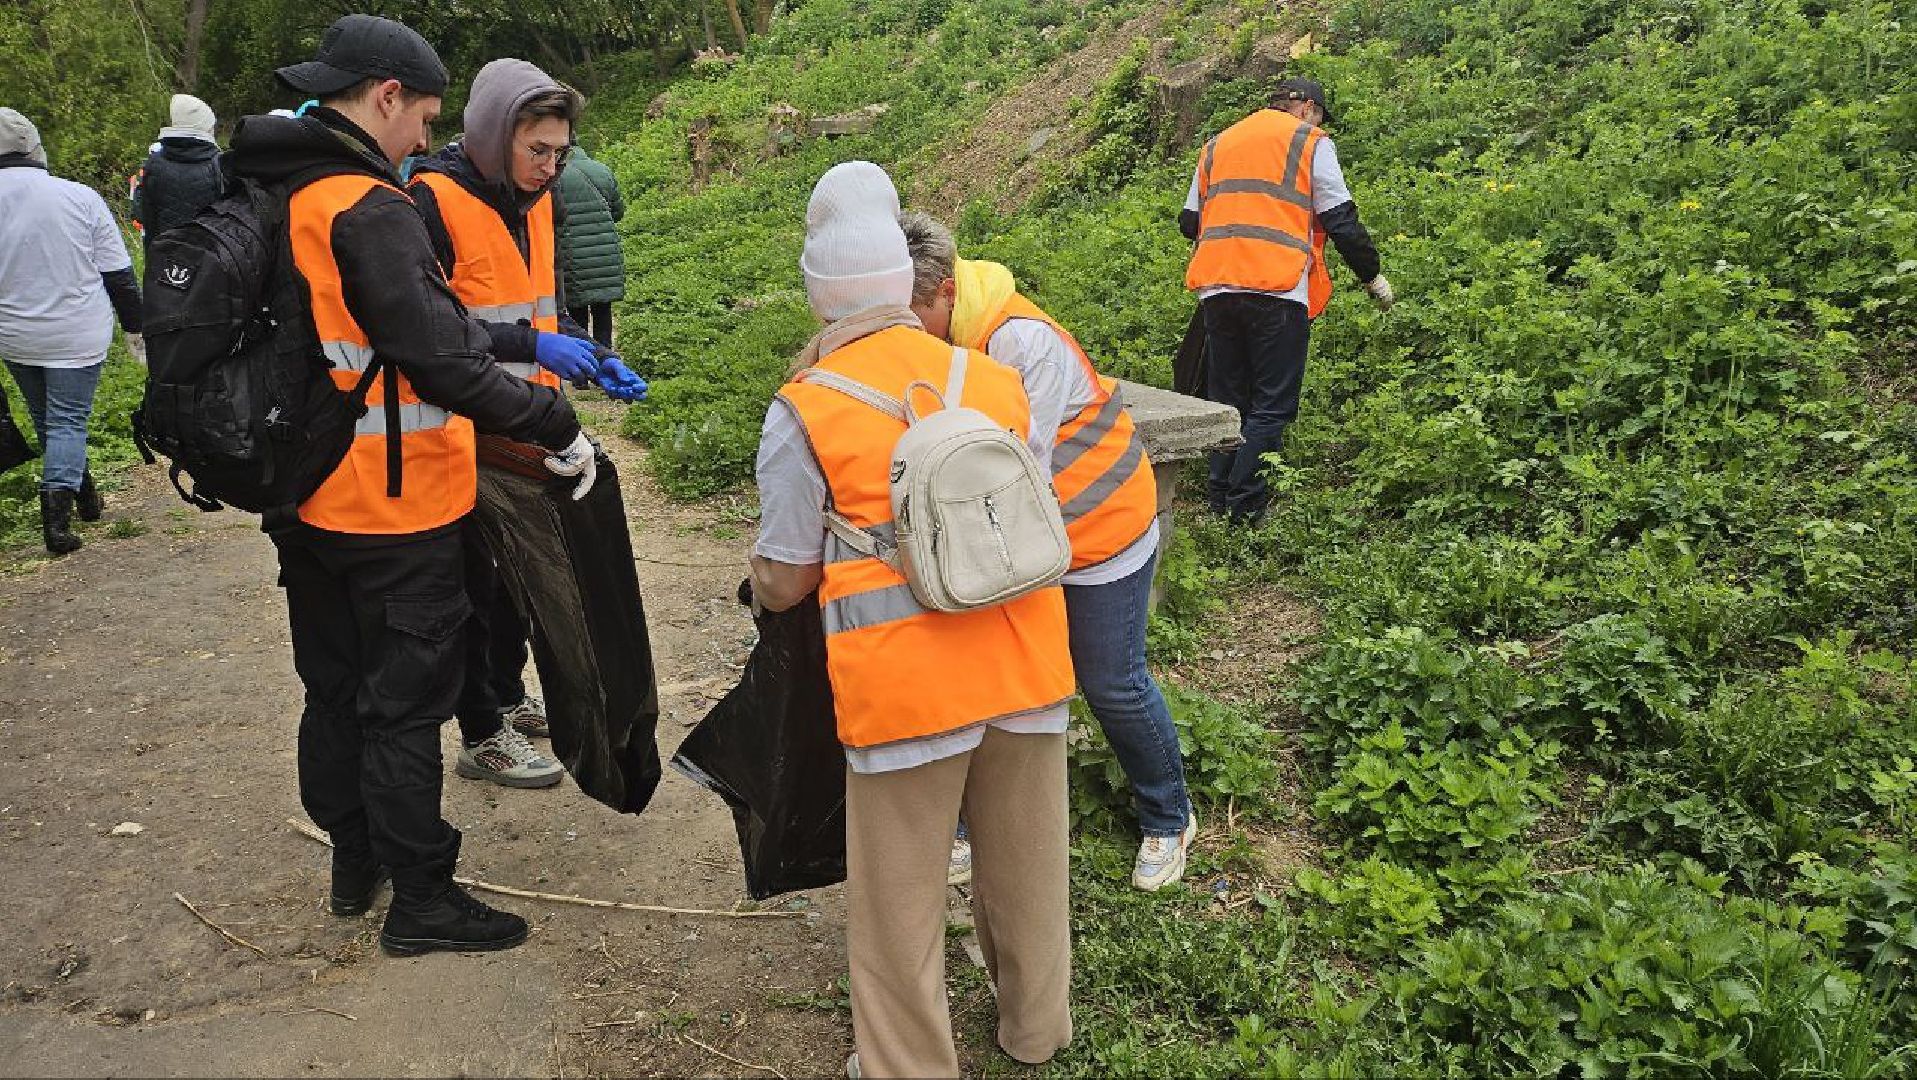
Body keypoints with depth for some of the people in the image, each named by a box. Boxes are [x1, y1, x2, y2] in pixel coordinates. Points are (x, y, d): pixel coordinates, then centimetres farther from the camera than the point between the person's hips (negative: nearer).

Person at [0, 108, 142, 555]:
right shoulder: (80, 197, -11)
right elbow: (118, 274, -6)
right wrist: (133, 326, 6)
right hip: (76, 338, -2)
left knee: (45, 418, 20)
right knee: (68, 421, 4)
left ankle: (82, 495, 31)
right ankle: (57, 512, -10)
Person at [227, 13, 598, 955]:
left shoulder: (271, 194, 6)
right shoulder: (370, 213, -22)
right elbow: (442, 361, -28)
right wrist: (555, 427, -20)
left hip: (306, 502, 9)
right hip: (393, 511, -9)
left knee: (334, 687, 19)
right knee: (405, 703, 3)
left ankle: (353, 859, 36)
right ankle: (420, 901, 15)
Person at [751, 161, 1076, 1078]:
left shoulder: (804, 410, -5)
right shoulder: (996, 379, 7)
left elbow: (787, 582, -1)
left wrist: (756, 585, 21)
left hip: (906, 681, -4)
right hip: (1024, 658, 5)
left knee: (901, 893, 13)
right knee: (1025, 863, 23)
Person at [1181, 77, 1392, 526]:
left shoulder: (1218, 144, 23)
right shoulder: (1309, 142, 8)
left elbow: (1189, 222, 21)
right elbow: (1341, 220, 2)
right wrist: (1372, 276, 13)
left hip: (1216, 289, 5)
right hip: (1277, 289, -5)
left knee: (1227, 401, 12)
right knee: (1272, 406, -1)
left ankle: (1220, 502, 12)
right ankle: (1247, 507, -6)